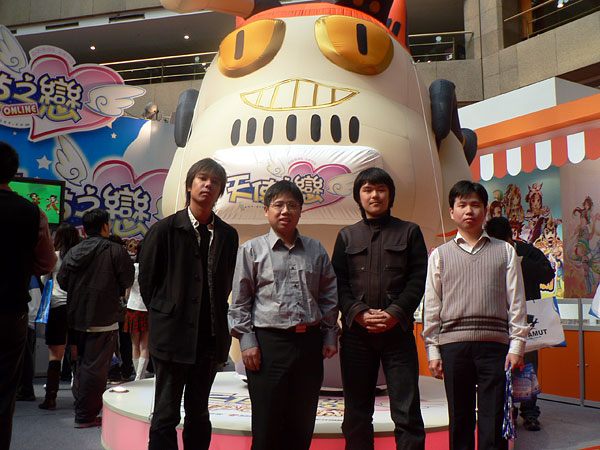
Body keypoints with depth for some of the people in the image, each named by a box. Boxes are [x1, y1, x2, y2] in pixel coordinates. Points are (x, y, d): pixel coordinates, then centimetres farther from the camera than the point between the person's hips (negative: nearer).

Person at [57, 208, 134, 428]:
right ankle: (85, 416, 4)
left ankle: (81, 407, 31)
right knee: (95, 367, -1)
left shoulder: (73, 251, 5)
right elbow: (127, 280, -7)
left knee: (82, 363, 20)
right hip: (104, 319, -7)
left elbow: (62, 280, 8)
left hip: (78, 317, 7)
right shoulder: (115, 250, -12)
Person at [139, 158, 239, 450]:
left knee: (199, 415, 14)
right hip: (173, 335, -3)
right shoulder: (165, 229, -2)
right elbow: (146, 280, 3)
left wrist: (218, 321, 6)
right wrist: (162, 317, 3)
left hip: (210, 337, 3)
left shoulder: (228, 235, 6)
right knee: (166, 415, 4)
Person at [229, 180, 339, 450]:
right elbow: (240, 301, 3)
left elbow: (329, 296, 15)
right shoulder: (252, 250, 4)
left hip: (309, 342, 3)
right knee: (267, 424, 1)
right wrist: (247, 341, -4)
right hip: (269, 342, -3)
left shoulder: (316, 251, 12)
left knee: (302, 422, 10)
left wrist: (330, 336, 9)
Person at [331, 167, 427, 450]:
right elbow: (338, 283, 6)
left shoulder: (409, 232, 10)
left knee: (407, 412, -1)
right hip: (356, 332, 2)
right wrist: (359, 313, -10)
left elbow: (418, 279, 2)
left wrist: (395, 313, -12)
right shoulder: (347, 236, 14)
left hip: (398, 329, -1)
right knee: (356, 413, 8)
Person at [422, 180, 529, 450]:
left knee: (493, 422, 0)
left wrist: (517, 344, -1)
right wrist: (432, 350, 2)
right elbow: (432, 306, 8)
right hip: (453, 344, 1)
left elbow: (516, 301, 8)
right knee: (460, 418, 6)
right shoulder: (440, 254, 12)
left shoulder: (505, 251, 12)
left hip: (495, 344, 0)